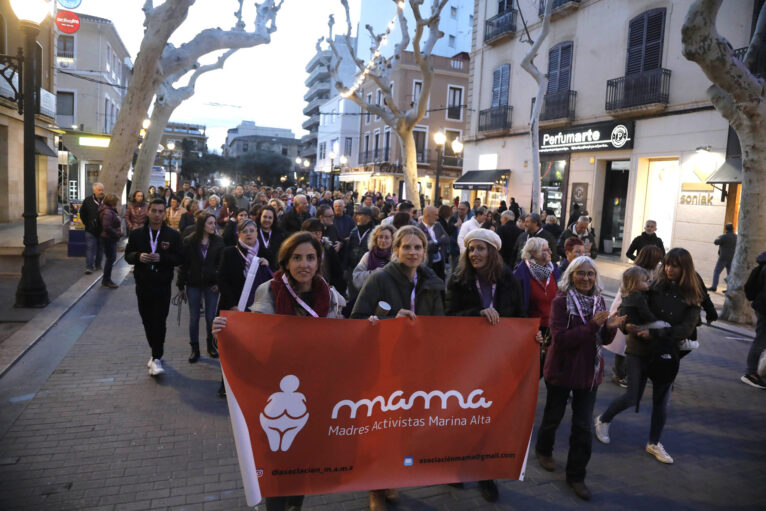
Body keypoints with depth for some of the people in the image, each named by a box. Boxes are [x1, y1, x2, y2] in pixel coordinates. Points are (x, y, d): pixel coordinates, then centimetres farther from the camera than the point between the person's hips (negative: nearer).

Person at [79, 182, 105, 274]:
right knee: (90, 248, -3)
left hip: (103, 230, 1)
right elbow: (82, 214, 8)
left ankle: (98, 265, 27)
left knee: (101, 249, 13)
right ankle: (89, 267, -2)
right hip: (91, 230, -1)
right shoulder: (88, 200, -1)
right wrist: (87, 223, 0)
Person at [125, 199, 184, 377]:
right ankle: (156, 352, 29)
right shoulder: (137, 234, 6)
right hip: (143, 285, 3)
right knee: (147, 321, 12)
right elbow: (128, 255, 9)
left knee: (159, 321, -9)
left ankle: (156, 358, -2)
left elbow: (179, 258, -3)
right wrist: (139, 256, -13)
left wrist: (161, 258, -20)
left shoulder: (173, 235, -1)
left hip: (162, 286, -3)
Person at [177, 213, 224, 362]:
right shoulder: (189, 241, -4)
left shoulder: (218, 241, -3)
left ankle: (211, 345, 25)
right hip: (193, 284, 0)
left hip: (211, 284, 0)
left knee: (211, 317, 7)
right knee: (194, 317, 7)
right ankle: (195, 349, 18)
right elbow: (183, 264, -1)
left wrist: (219, 282, -10)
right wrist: (181, 285, -1)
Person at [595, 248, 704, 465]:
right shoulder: (653, 285, -7)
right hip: (640, 349, -2)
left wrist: (654, 333, -21)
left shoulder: (691, 297, -3)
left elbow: (686, 329, -12)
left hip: (668, 353, 2)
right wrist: (628, 323, -26)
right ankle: (603, 420, 28)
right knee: (632, 397, 1)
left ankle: (654, 443, 33)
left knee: (661, 400, 13)